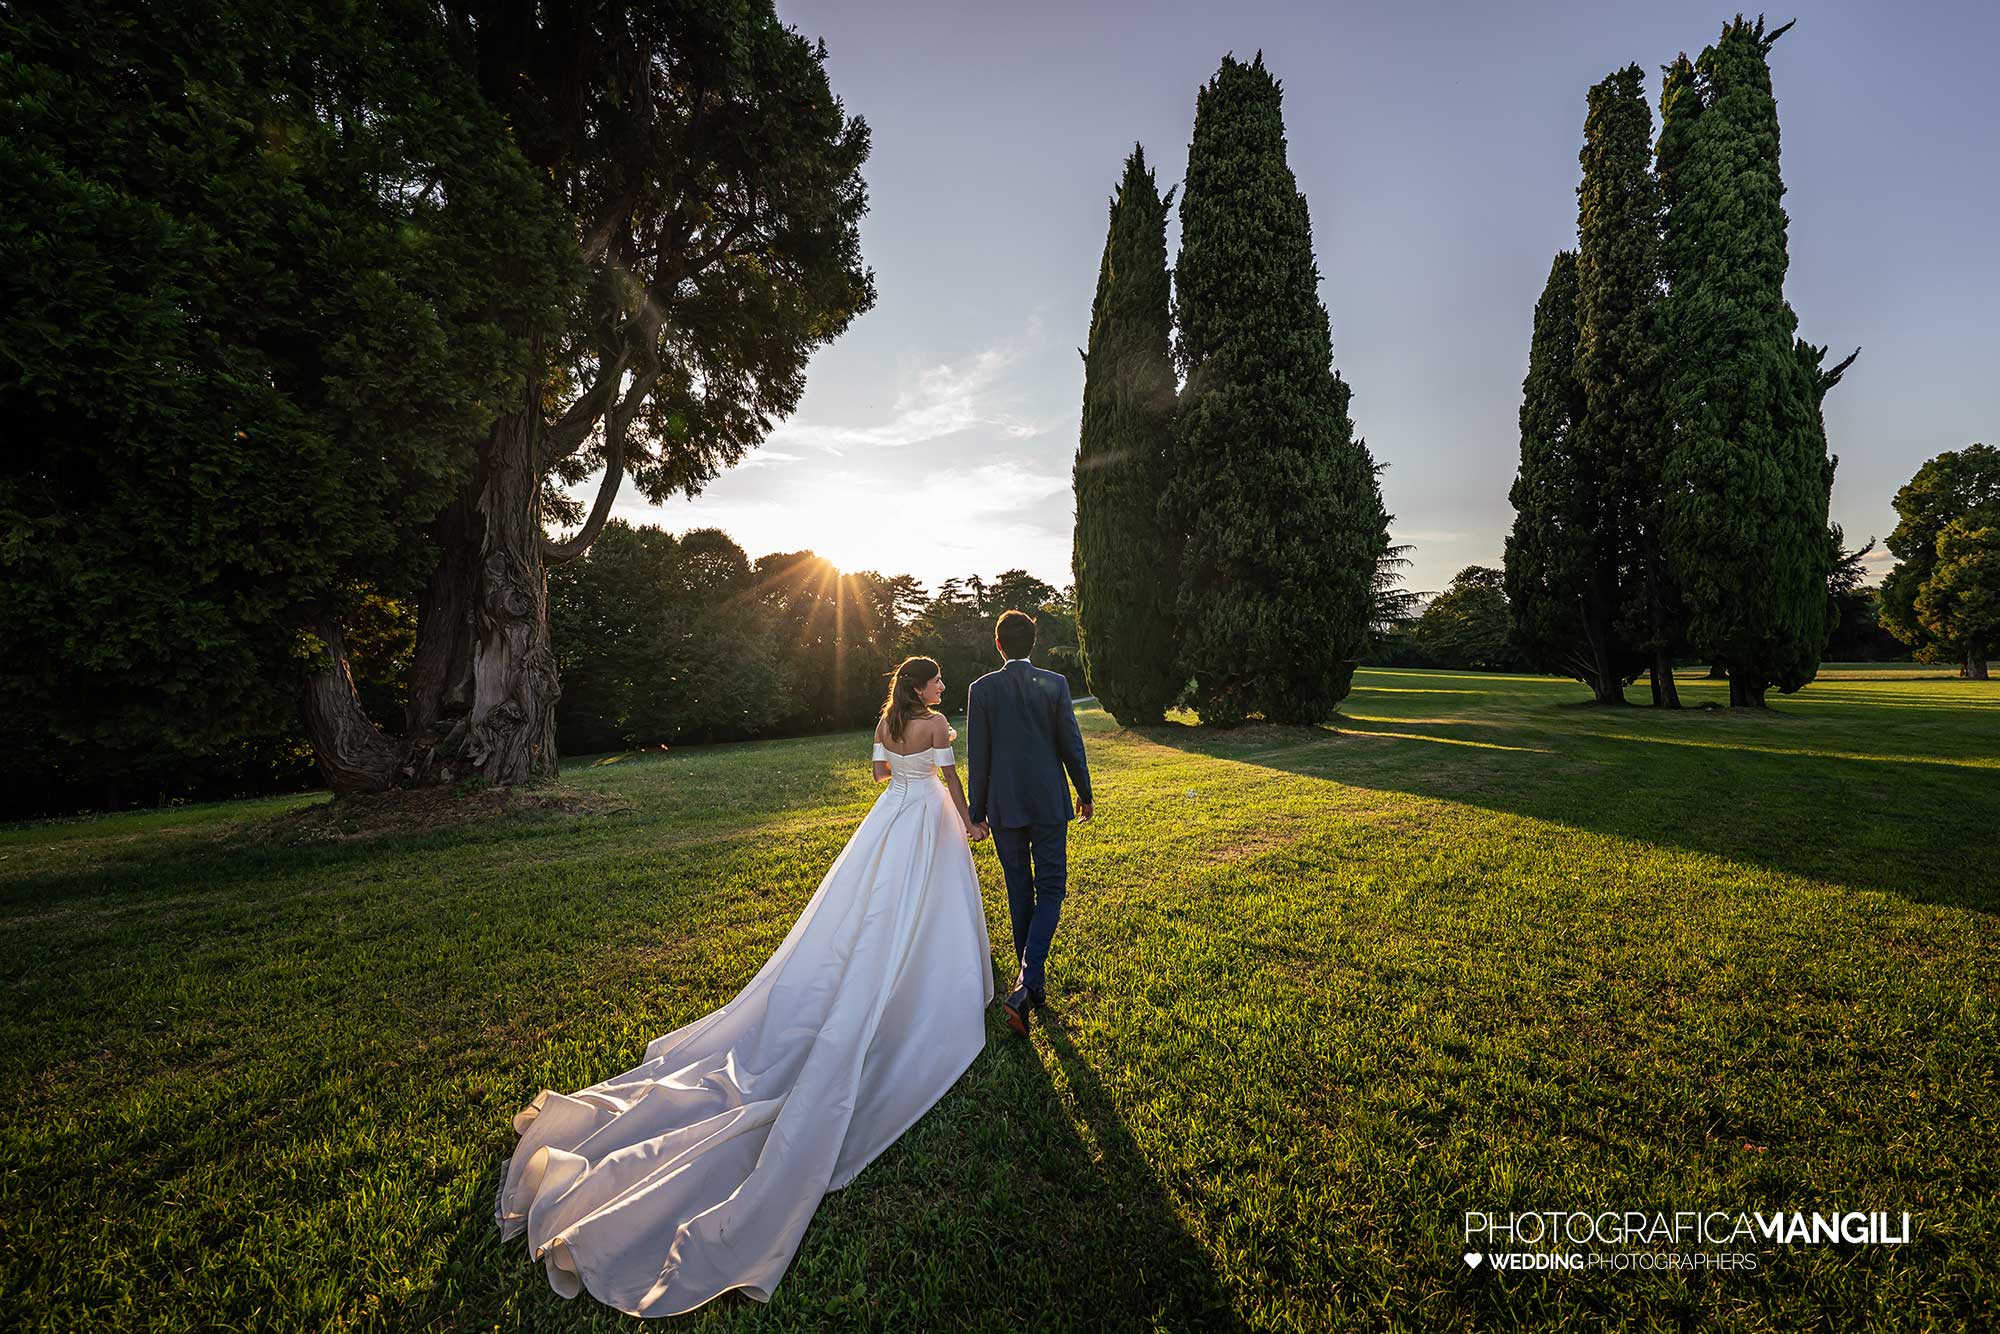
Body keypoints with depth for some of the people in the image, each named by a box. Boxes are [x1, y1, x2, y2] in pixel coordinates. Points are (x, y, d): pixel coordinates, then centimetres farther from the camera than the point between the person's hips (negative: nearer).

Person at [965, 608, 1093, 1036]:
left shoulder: (981, 689, -6)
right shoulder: (1055, 684, -6)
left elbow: (977, 756, -4)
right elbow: (1071, 744, -3)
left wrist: (977, 812, 4)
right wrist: (1085, 794, 11)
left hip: (1005, 806, 1)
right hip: (1050, 803, -1)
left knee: (1019, 893, 15)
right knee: (1050, 891, 8)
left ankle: (1033, 983, 28)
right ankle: (1026, 981, -9)